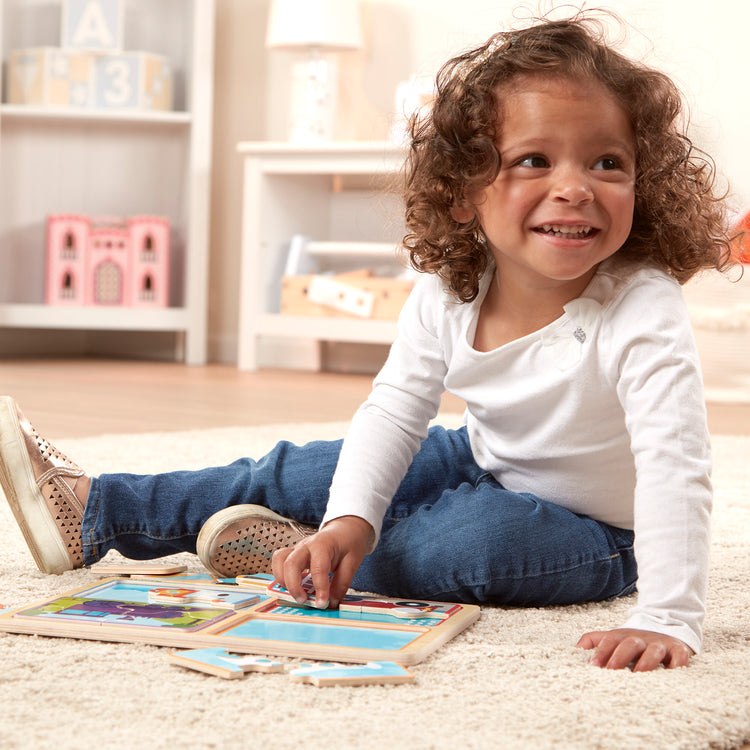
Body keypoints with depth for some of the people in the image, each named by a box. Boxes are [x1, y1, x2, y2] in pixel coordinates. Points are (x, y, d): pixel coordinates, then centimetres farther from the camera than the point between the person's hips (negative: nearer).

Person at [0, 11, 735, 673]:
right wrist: (350, 517, -30)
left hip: (590, 530, -5)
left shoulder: (642, 312, -35)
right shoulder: (446, 296, -18)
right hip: (484, 467, 6)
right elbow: (393, 411, -13)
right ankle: (92, 509, 11)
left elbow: (674, 466, -42)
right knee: (301, 470, 3)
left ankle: (284, 547, -17)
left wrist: (667, 622, -53)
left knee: (487, 538, -37)